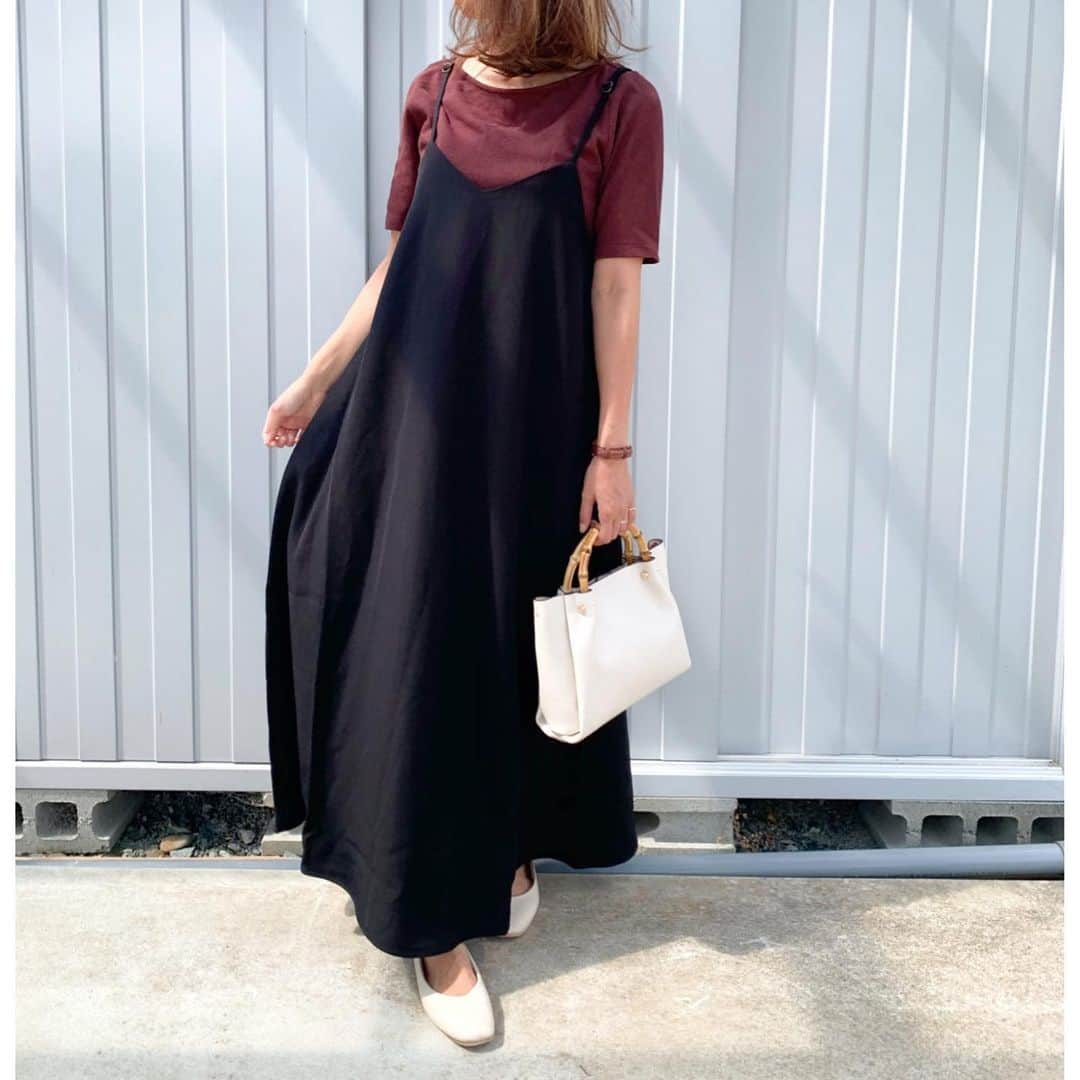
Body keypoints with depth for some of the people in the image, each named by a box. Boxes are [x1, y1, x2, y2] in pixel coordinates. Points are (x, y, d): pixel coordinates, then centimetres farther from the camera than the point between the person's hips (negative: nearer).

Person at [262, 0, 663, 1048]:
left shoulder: (619, 105, -3)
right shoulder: (435, 93, 8)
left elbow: (615, 287, -6)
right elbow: (397, 264, 12)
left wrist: (612, 448, -8)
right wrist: (317, 378, 12)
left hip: (539, 421, -2)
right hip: (417, 412, 3)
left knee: (526, 642, 11)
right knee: (421, 647, 2)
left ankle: (515, 847, 37)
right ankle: (435, 922, 16)